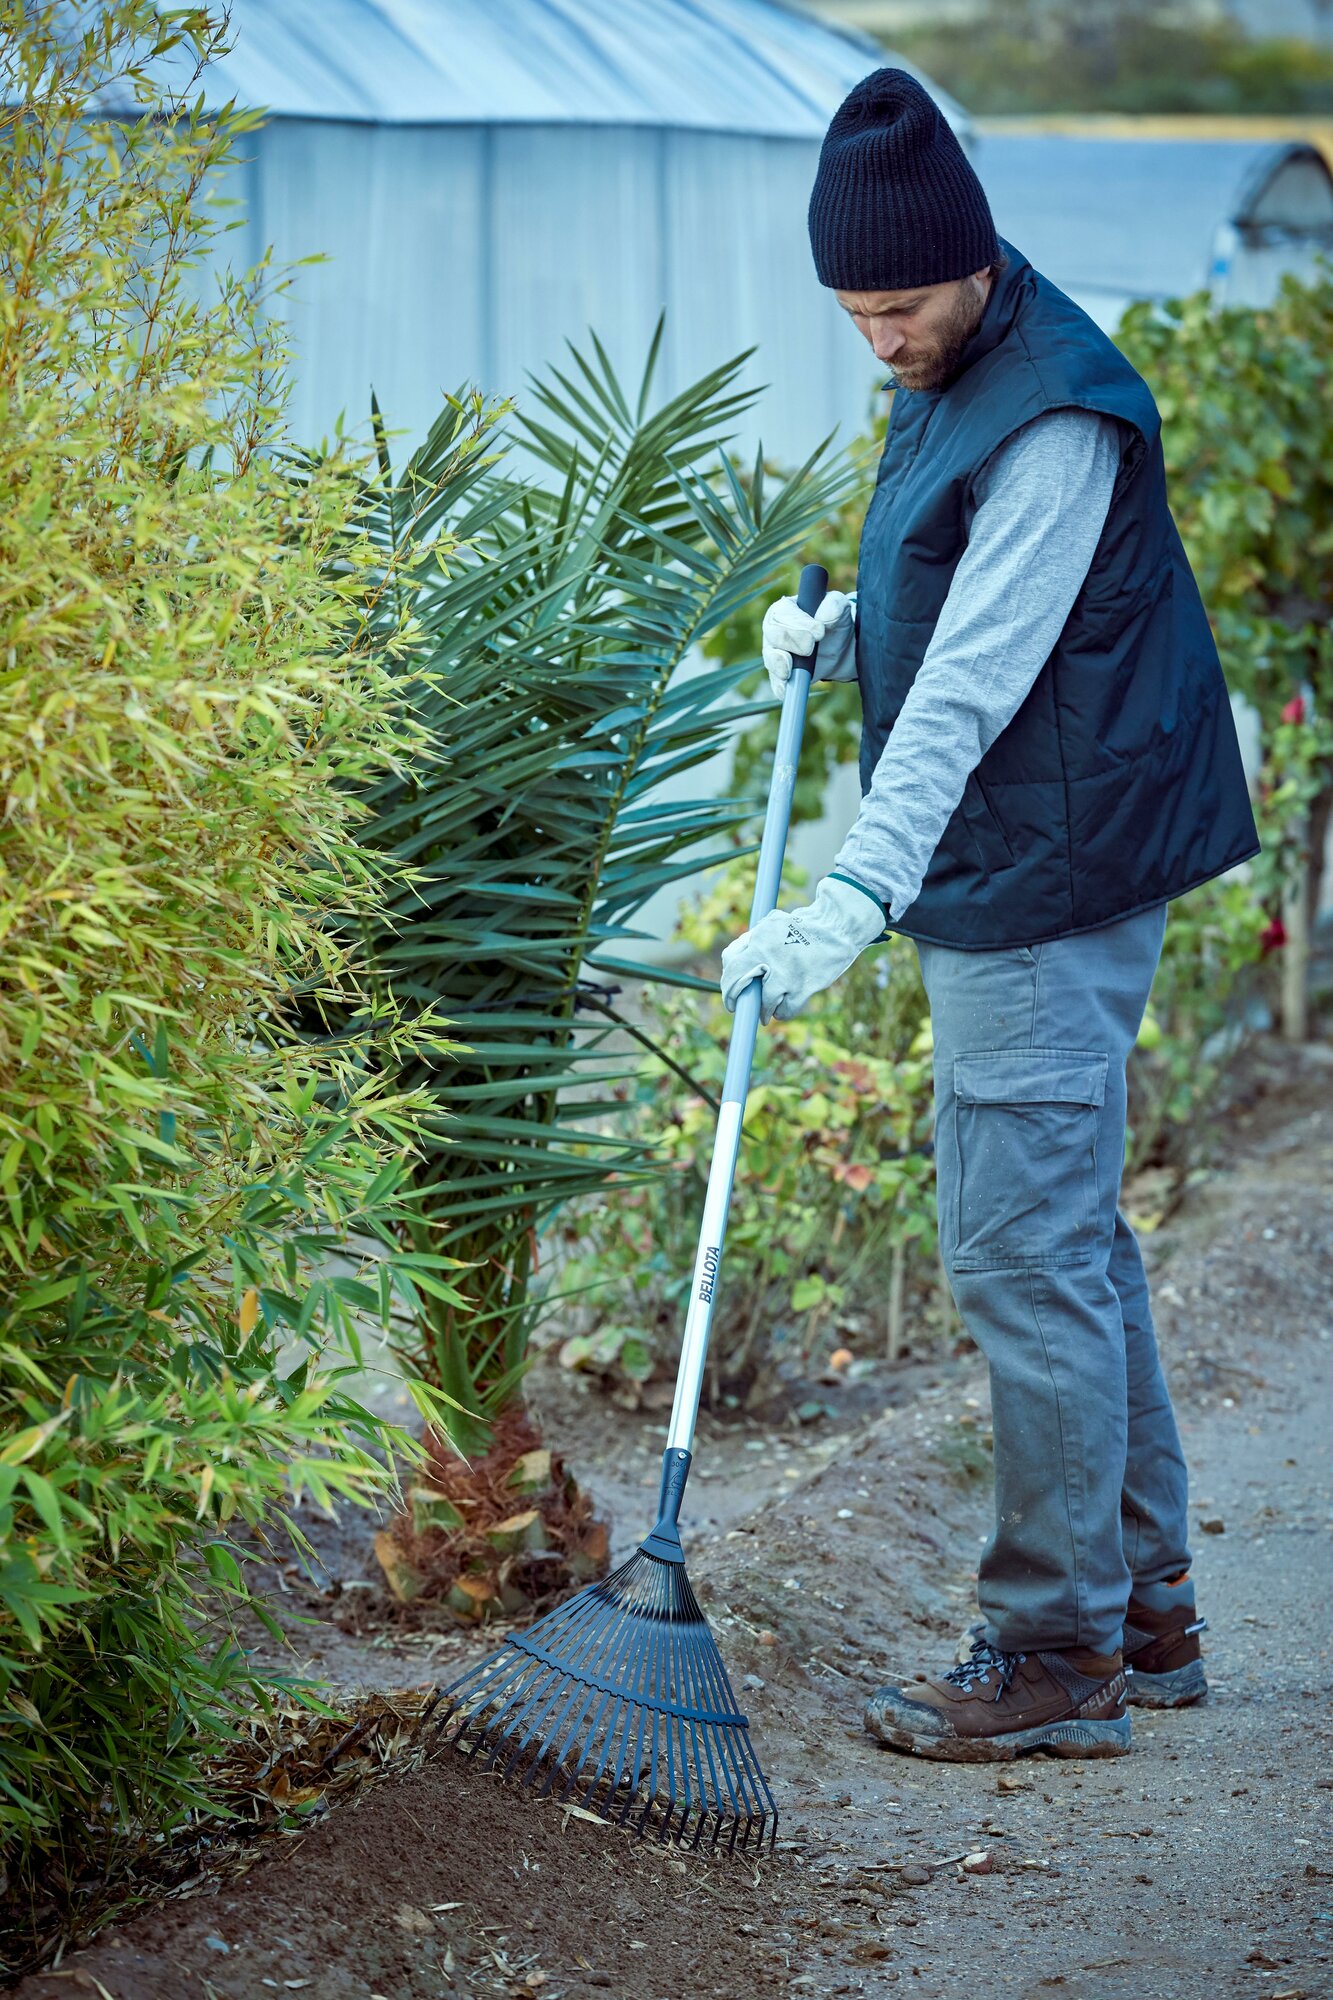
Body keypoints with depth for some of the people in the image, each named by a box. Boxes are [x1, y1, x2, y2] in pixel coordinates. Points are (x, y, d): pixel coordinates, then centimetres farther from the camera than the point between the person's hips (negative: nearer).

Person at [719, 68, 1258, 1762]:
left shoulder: (1056, 418, -19)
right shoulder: (953, 382, 12)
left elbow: (973, 689, -27)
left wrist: (854, 897, -33)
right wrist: (839, 631, 9)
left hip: (1048, 891, -10)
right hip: (1010, 881, 10)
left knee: (1023, 1257, -7)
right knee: (1073, 1242, 15)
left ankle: (1057, 1655, 1)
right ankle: (1144, 1608, 26)